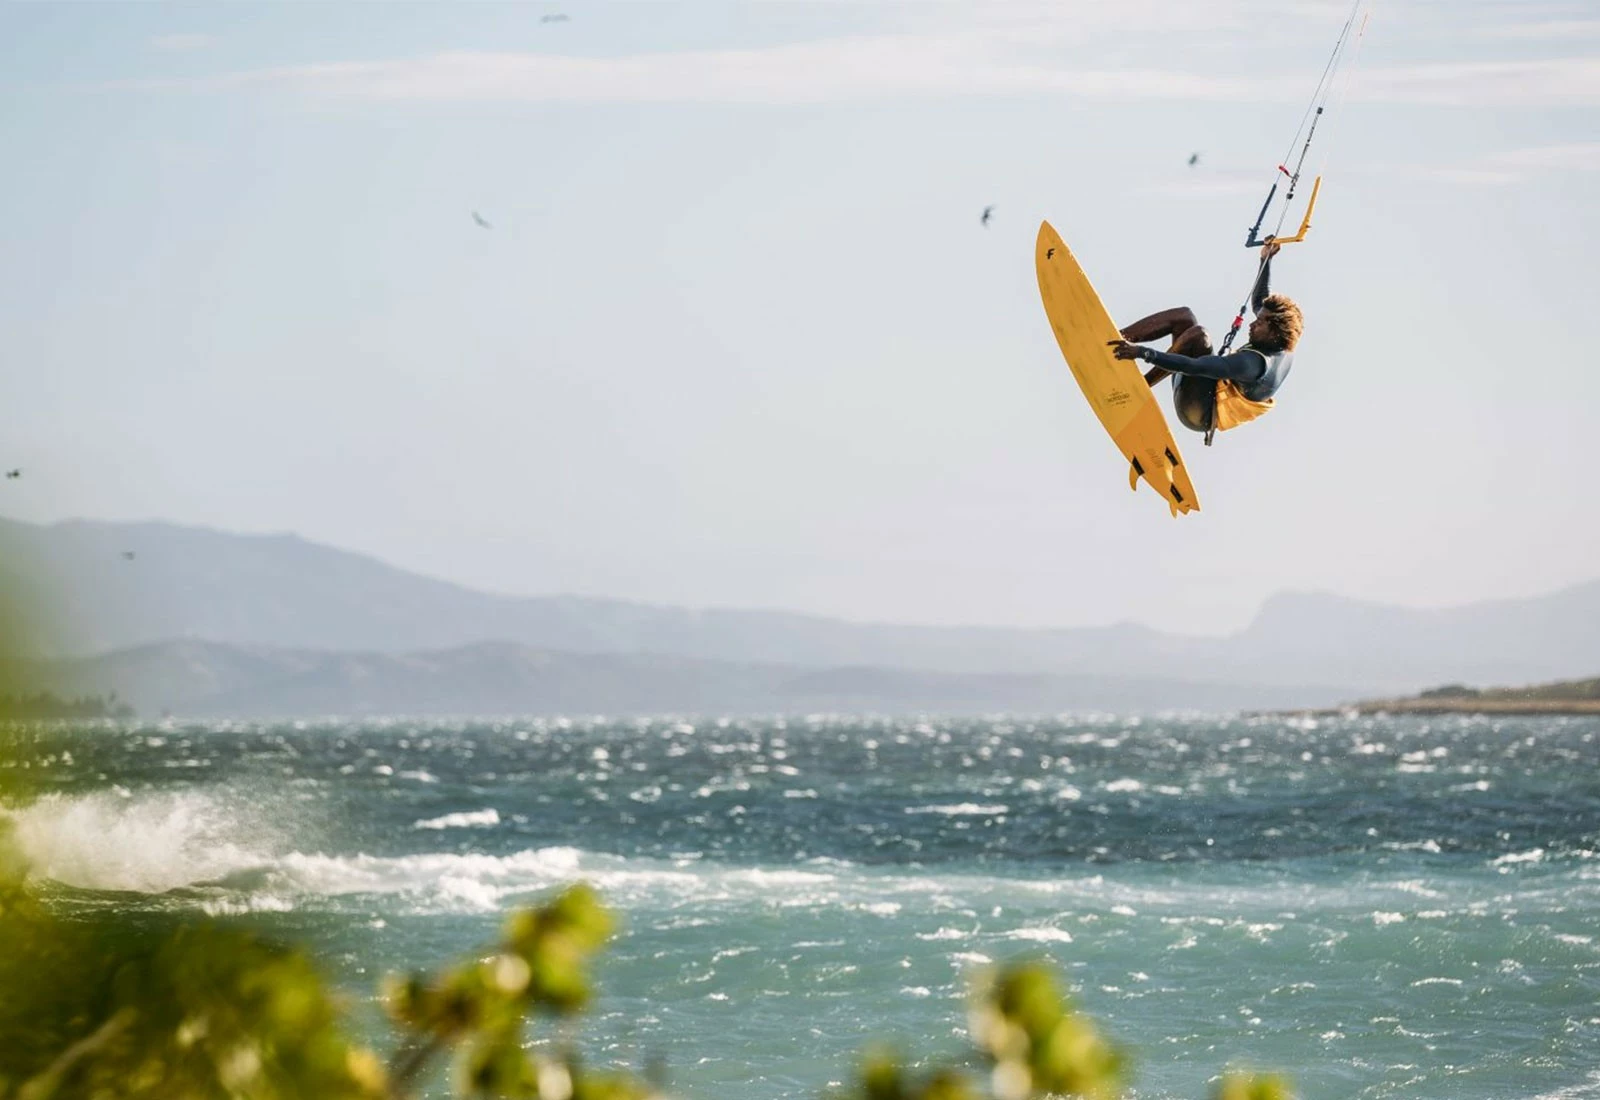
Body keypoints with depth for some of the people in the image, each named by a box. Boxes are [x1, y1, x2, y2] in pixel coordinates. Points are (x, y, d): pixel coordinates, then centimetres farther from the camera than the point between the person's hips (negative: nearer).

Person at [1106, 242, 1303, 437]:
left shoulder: (1254, 363, -30)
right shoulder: (1283, 351, -2)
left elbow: (1195, 367, -38)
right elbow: (1259, 303, 20)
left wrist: (1144, 353, -42)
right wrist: (1266, 260, 24)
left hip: (1198, 412, -10)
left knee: (1198, 335, -29)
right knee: (1183, 316, 5)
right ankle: (1115, 339, -5)